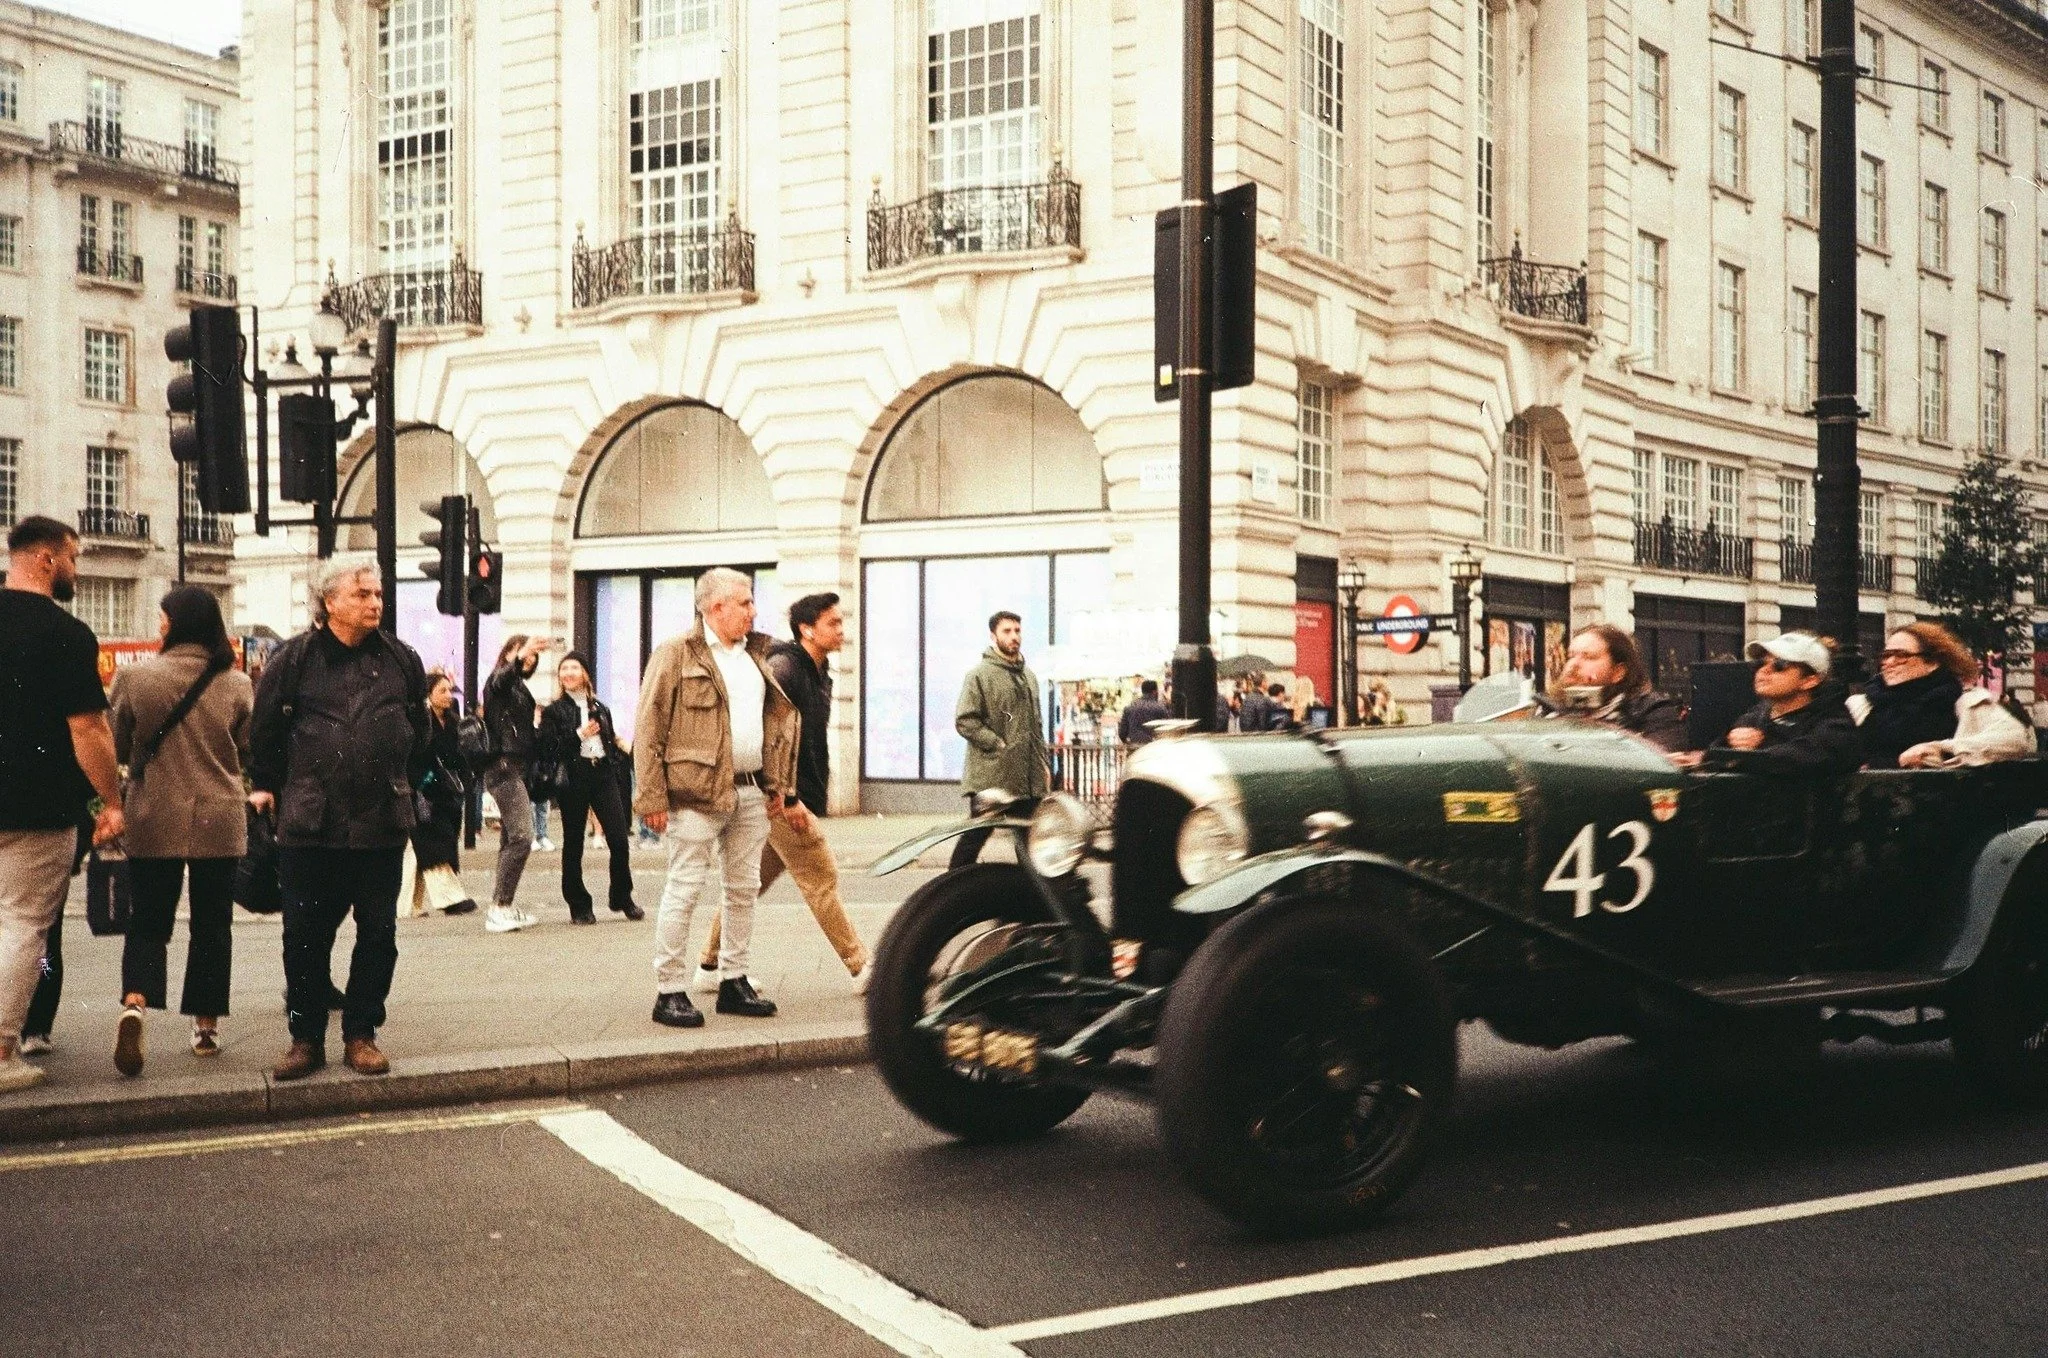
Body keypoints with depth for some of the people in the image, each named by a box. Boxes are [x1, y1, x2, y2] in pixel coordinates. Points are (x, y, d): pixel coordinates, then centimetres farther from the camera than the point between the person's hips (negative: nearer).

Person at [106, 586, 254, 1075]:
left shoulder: (135, 677, -9)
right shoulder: (237, 684, -6)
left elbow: (118, 747, 2)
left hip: (153, 819, -1)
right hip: (219, 821, 1)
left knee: (149, 919, 8)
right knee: (211, 923, 12)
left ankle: (134, 1004, -16)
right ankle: (205, 1025, 16)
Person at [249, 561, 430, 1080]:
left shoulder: (401, 661, 7)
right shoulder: (296, 658, 0)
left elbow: (417, 732, 19)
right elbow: (264, 728, 10)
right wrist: (267, 785, 13)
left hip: (382, 823, 2)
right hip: (309, 822, -2)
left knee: (378, 933, 6)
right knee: (304, 935, 3)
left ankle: (361, 1035, 18)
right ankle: (306, 1039, 14)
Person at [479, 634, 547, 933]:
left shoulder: (520, 687, 22)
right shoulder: (499, 681, -4)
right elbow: (501, 679, -31)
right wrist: (519, 656, -49)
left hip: (517, 768, 10)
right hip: (504, 766, -10)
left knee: (511, 839, 9)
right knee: (522, 836, -17)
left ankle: (501, 907, 12)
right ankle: (499, 907, -17)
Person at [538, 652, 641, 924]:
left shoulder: (600, 709, 18)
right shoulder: (554, 711, 5)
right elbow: (548, 750, -5)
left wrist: (619, 777, 13)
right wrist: (579, 736, -11)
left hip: (603, 775, 3)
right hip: (573, 777, -3)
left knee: (619, 840, -6)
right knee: (573, 844, 2)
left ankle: (622, 898, 11)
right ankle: (579, 906, 10)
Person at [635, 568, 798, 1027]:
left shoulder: (756, 655, 15)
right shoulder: (676, 655, -6)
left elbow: (776, 721, 21)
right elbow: (648, 728, -9)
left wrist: (777, 783, 13)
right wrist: (652, 797, -14)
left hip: (752, 791, 7)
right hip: (697, 793, -7)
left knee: (745, 889, 12)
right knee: (684, 889, -4)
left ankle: (734, 982, 22)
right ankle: (670, 992, 2)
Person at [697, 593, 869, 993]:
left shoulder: (819, 673, 15)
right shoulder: (783, 667, -15)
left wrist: (815, 793, 17)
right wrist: (787, 798, -22)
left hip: (797, 797, 9)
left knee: (752, 882, 13)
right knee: (821, 879, -4)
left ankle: (710, 967, 21)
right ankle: (861, 969, 2)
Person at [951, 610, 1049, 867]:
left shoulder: (1028, 676, 16)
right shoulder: (980, 674, -8)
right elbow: (964, 721, -14)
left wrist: (1043, 764, 15)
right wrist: (999, 746, -17)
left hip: (1029, 778, 7)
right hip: (991, 776, -7)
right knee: (975, 837, -3)